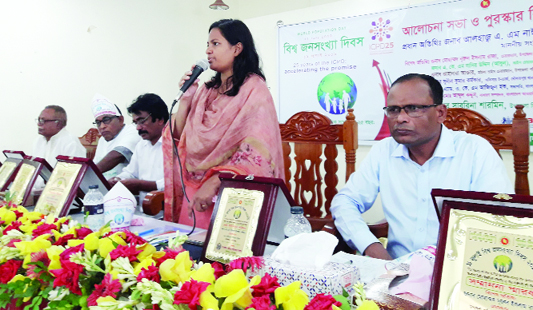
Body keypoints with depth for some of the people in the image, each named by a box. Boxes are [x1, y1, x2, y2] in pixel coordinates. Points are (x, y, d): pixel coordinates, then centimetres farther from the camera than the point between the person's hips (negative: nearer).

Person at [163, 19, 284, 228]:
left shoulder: (253, 89, -8)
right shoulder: (207, 90, 11)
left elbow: (257, 151, -18)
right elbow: (179, 137, 12)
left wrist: (214, 183, -25)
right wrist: (186, 97, 0)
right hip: (194, 190, 6)